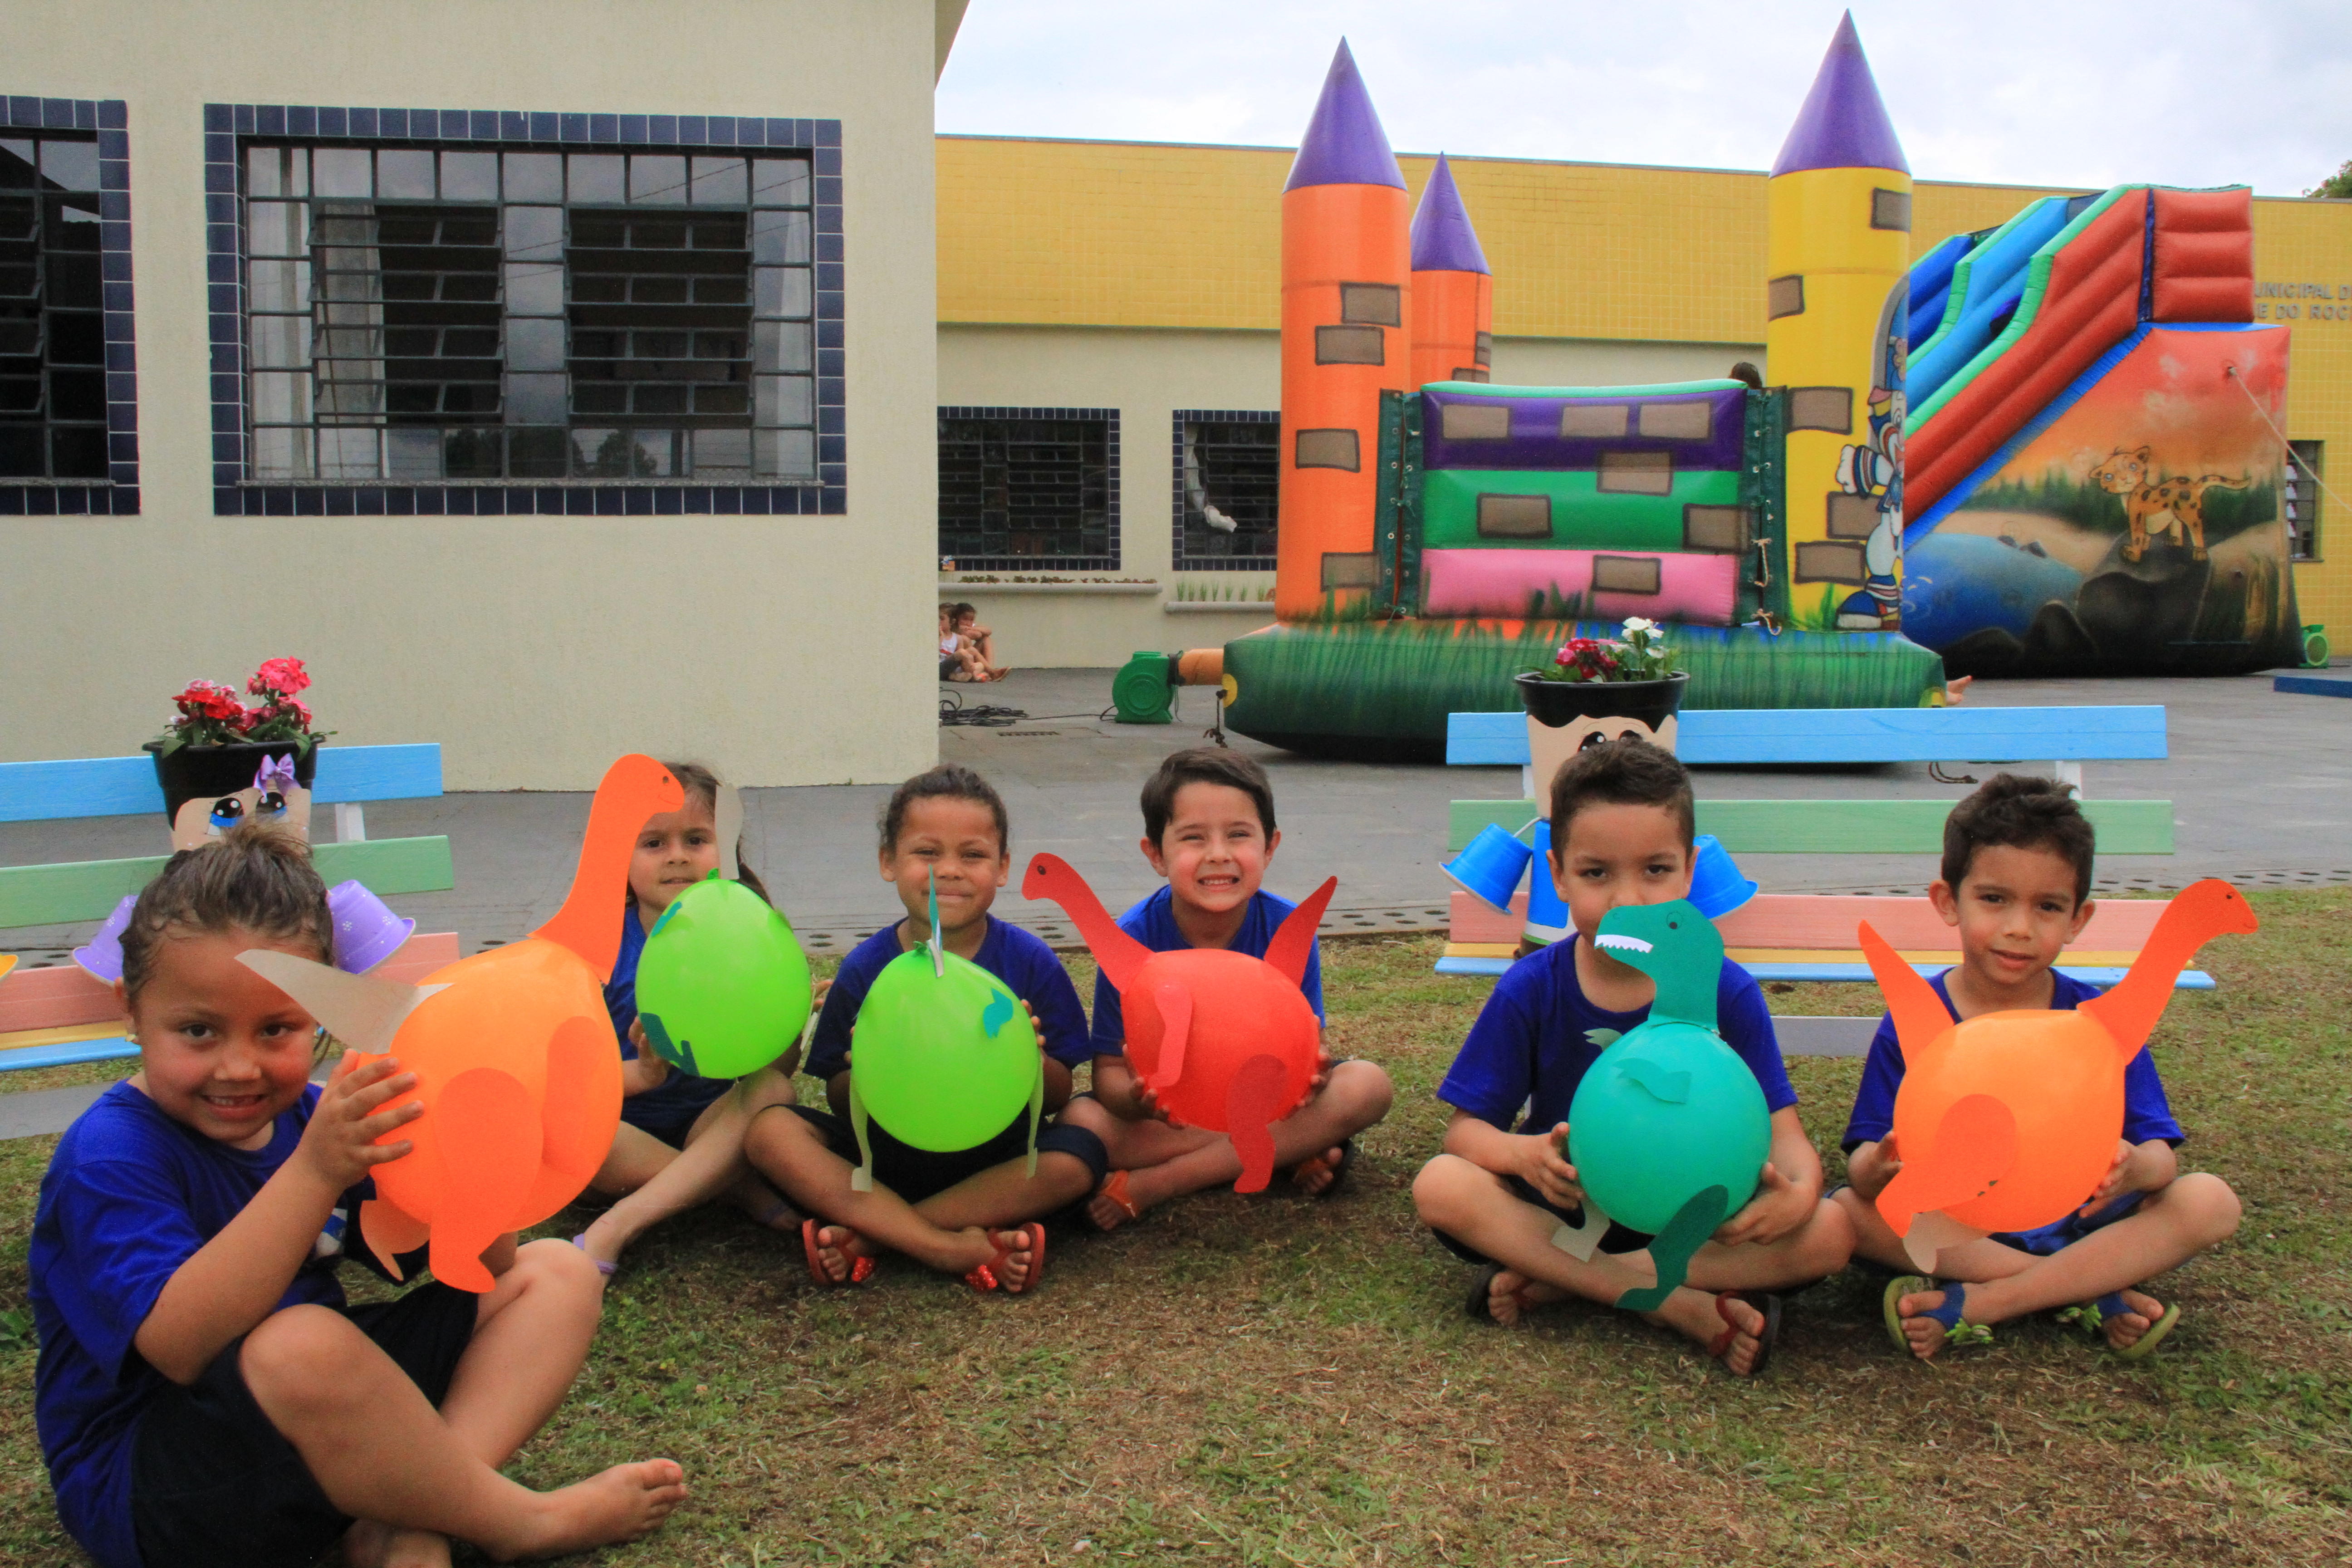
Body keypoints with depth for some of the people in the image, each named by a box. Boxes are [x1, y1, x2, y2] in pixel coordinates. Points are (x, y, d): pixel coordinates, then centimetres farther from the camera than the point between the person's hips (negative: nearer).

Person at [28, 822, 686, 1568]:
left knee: (558, 1275, 3)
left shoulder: (314, 1116, 4)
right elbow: (185, 1349, -32)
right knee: (302, 1346, -40)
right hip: (149, 1483, -8)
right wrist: (313, 1174, -37)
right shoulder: (108, 1157, -15)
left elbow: (482, 1264, 4)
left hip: (325, 1415, 8)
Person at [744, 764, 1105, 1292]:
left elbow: (1058, 1097, -2)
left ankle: (867, 1235, -24)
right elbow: (840, 1104, 0)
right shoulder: (864, 969, -3)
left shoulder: (1031, 962, -5)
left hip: (996, 1160, 0)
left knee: (1077, 1158, -29)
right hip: (884, 1155, 1)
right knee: (769, 1131, -22)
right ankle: (953, 1247, -30)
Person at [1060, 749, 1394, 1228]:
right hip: (1168, 1112, -2)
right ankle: (1295, 1154, -21)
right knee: (1082, 1121, -30)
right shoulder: (1132, 940, -18)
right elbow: (1109, 1074, -17)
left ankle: (1151, 1184, -24)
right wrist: (1139, 1099, -41)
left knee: (1368, 1085, -23)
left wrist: (1305, 1073, -39)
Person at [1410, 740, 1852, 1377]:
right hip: (1562, 1207, 0)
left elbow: (1784, 1134, -10)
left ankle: (1553, 1283, -23)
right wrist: (1527, 1154, -31)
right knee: (1440, 1186, -28)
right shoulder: (1530, 990, -7)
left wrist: (1797, 1193, -35)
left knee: (1830, 1233, -26)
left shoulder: (1726, 993, -7)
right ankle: (1680, 1306, -27)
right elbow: (1466, 1130, -7)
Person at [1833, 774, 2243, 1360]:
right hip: (1957, 1236, -1)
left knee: (2210, 1201, -21)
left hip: (2073, 1226, 1)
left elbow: (2161, 1154, -11)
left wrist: (2135, 1167, -36)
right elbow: (1864, 1160, -14)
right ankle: (2092, 1296, -22)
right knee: (1847, 1210, -27)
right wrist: (1880, 1167, -40)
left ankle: (1973, 1305, -26)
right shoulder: (1911, 1024, -7)